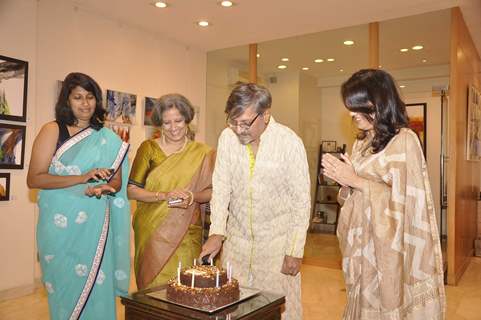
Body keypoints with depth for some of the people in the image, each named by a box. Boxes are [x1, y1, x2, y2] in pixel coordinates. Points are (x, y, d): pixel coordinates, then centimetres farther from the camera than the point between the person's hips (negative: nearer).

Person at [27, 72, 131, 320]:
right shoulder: (53, 131, -1)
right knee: (65, 287, 8)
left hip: (96, 225, 2)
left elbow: (117, 180, 8)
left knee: (97, 287, 6)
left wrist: (103, 188, -15)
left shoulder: (108, 139, 9)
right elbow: (34, 179, -9)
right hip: (60, 224, -2)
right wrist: (82, 178, -19)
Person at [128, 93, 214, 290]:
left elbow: (211, 191, 7)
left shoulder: (201, 153, 4)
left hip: (187, 233, 1)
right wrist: (164, 196, -16)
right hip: (151, 231, 0)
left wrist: (192, 196, -13)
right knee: (153, 286, 4)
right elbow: (132, 191, -2)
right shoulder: (148, 148, 1)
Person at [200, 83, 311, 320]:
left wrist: (295, 251, -9)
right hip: (236, 239, 3)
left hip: (277, 241, -3)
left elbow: (301, 201, -9)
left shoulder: (290, 142, -15)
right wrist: (217, 232, -9)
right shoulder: (227, 137, -6)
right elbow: (221, 186, 0)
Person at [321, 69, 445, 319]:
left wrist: (355, 180, -16)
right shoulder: (362, 142, 10)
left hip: (389, 245, -6)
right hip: (362, 242, 6)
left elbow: (406, 200, -17)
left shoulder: (404, 140, -11)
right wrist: (344, 180, -5)